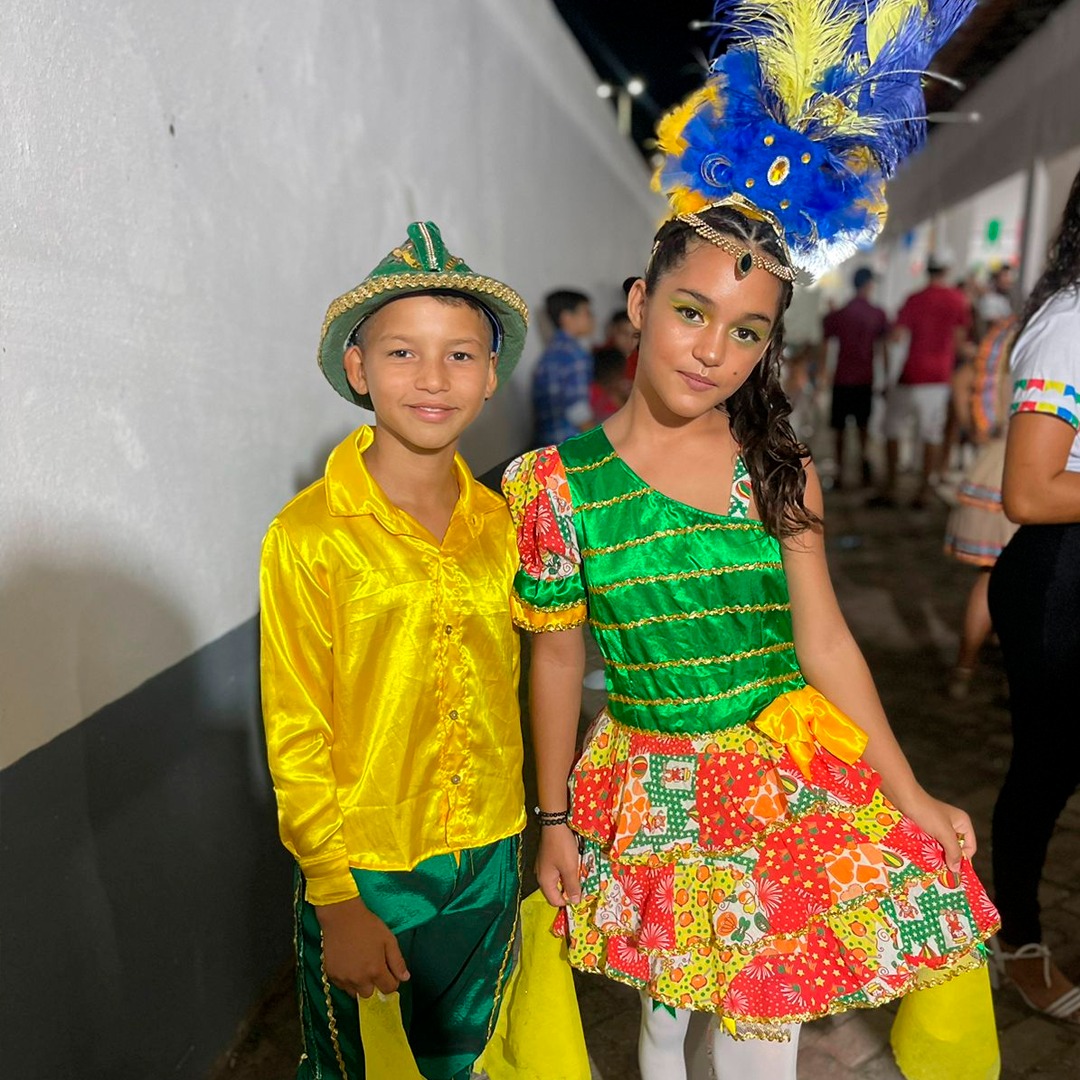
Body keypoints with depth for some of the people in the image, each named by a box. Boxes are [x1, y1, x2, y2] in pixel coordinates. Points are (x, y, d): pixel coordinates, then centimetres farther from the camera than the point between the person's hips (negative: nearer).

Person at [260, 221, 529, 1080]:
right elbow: (296, 738, -12)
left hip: (488, 857, 4)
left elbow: (501, 688, 6)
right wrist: (337, 898, -11)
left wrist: (508, 840, 9)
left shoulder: (499, 525, -2)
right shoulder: (308, 536, -15)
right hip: (364, 872, -3)